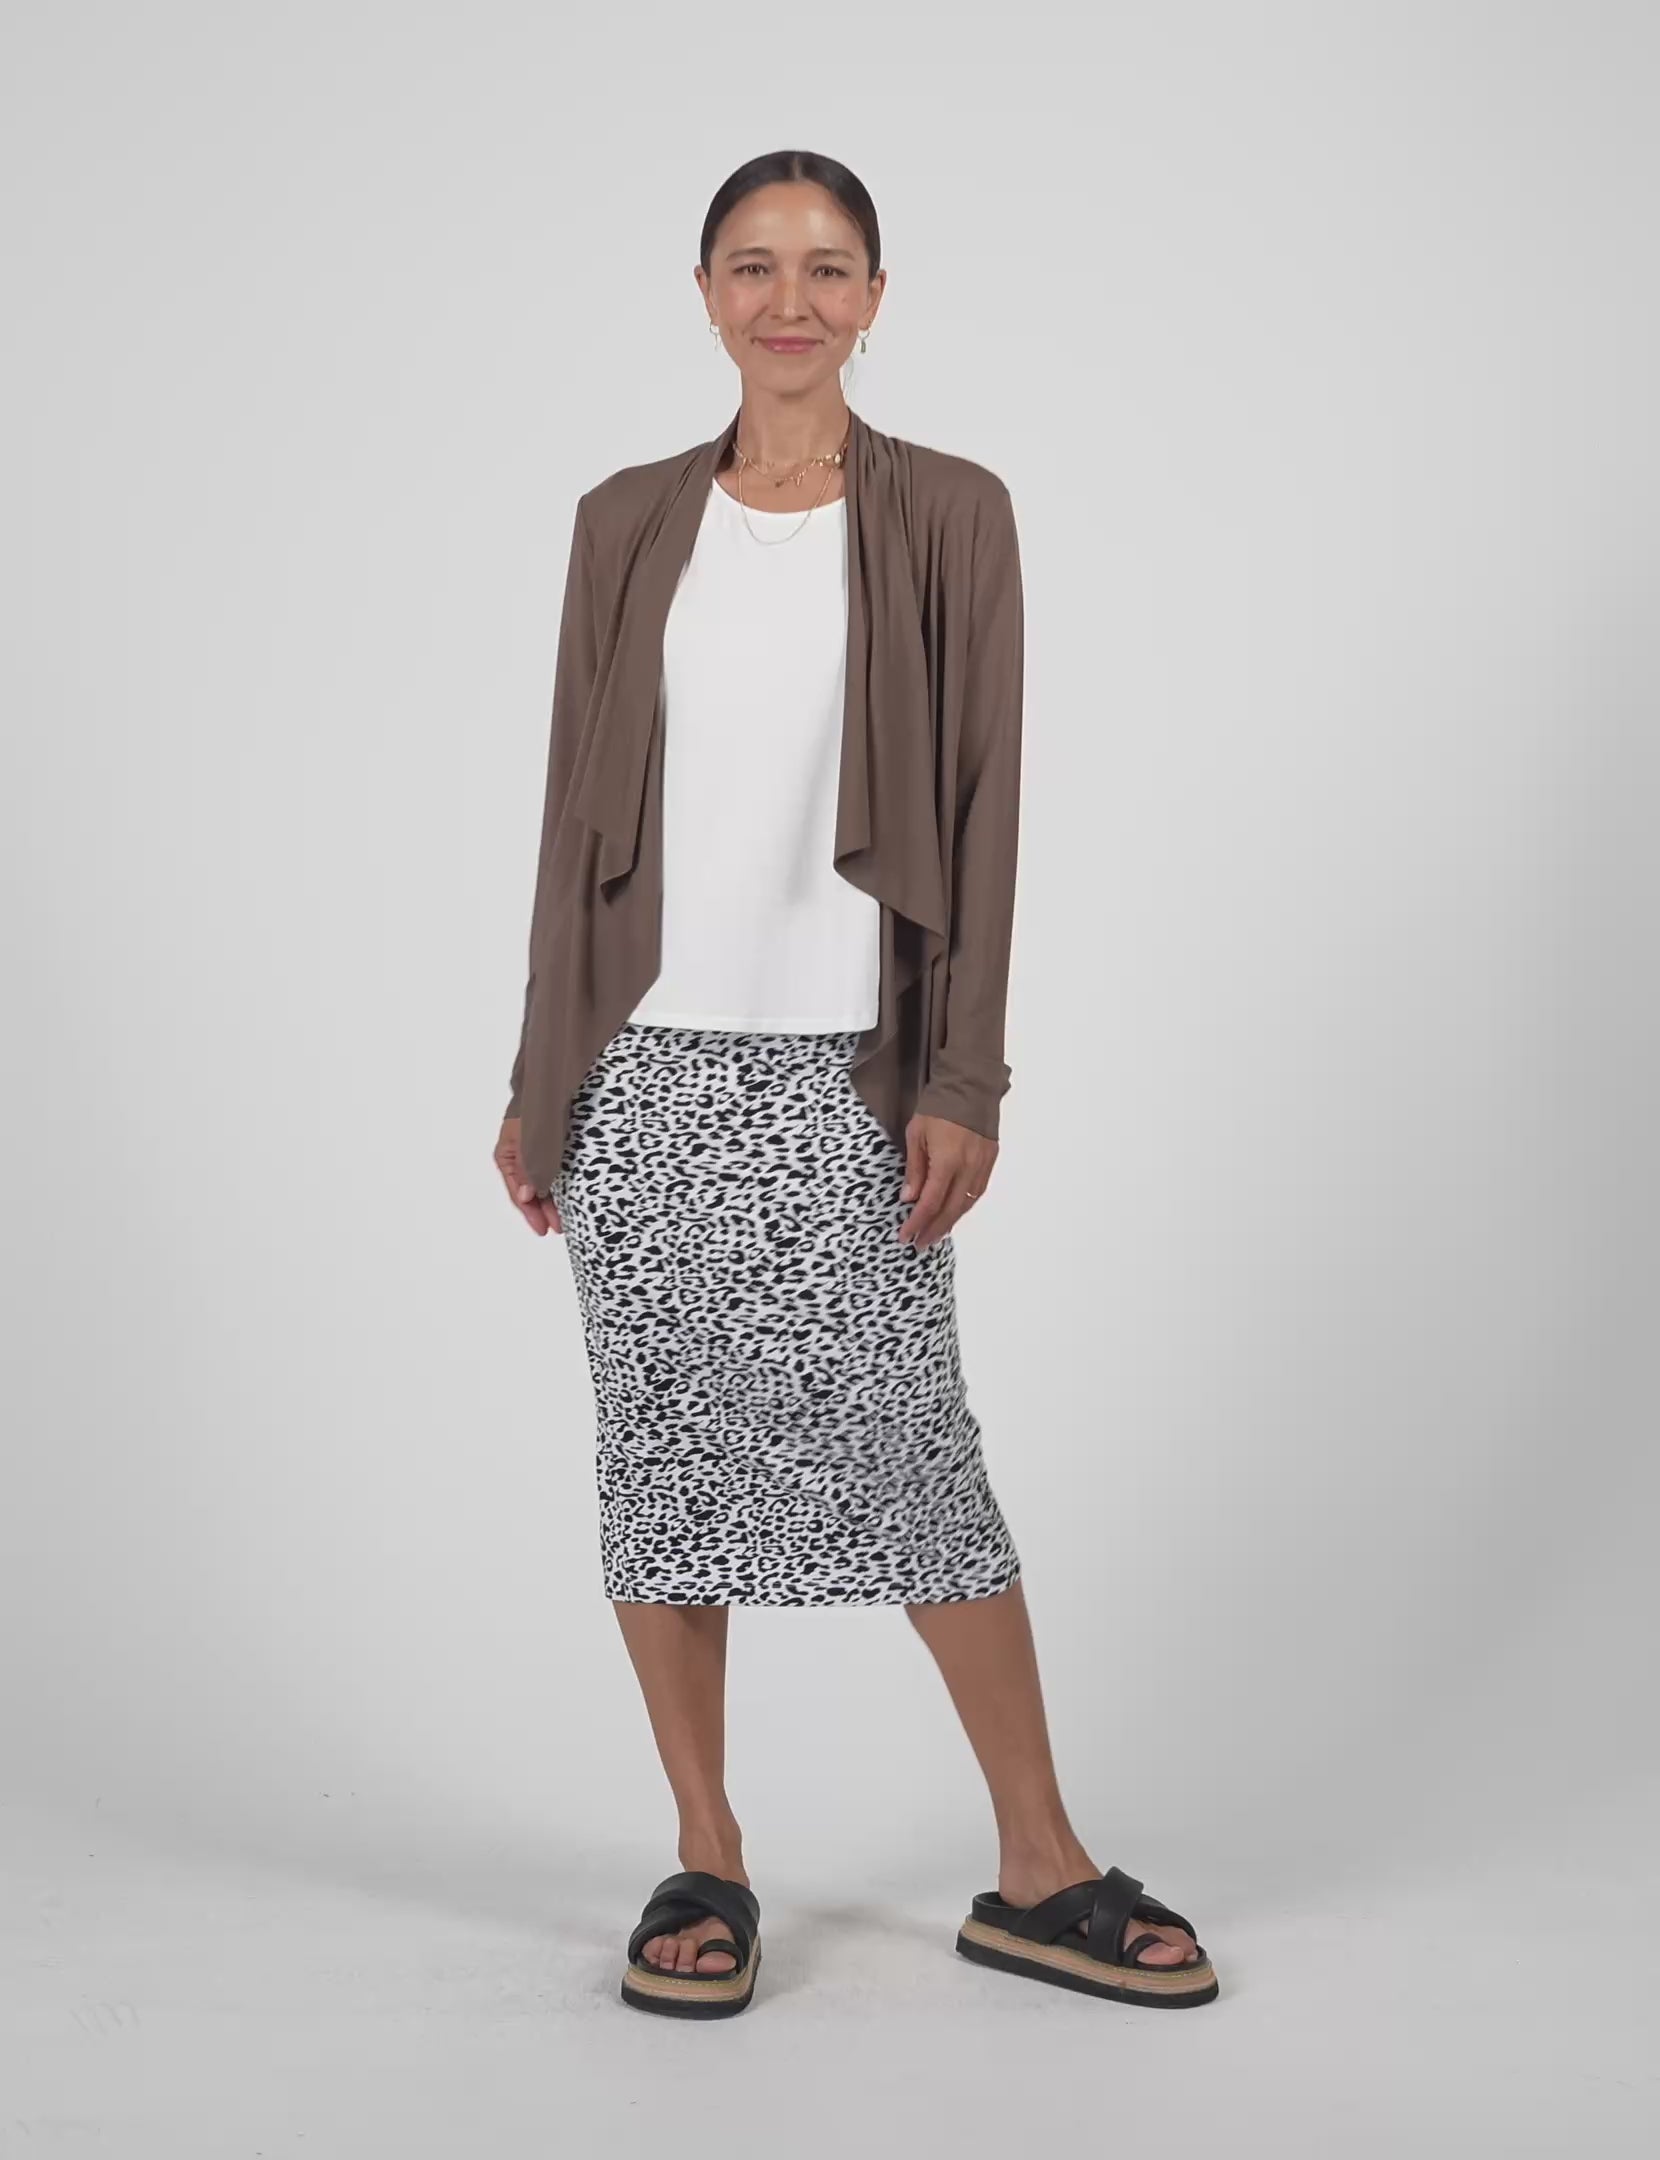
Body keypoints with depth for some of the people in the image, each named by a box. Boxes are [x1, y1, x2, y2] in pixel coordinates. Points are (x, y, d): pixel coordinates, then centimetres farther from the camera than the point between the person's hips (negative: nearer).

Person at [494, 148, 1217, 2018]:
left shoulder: (949, 515, 2)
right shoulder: (628, 523, 9)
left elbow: (982, 802, -1)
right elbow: (579, 806, 10)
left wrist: (963, 1080, -8)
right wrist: (537, 1078, 7)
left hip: (842, 1067, -2)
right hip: (642, 1061, 3)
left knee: (910, 1448, -3)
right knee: (663, 1451, 6)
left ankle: (1039, 1869, 11)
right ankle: (706, 1861, 18)